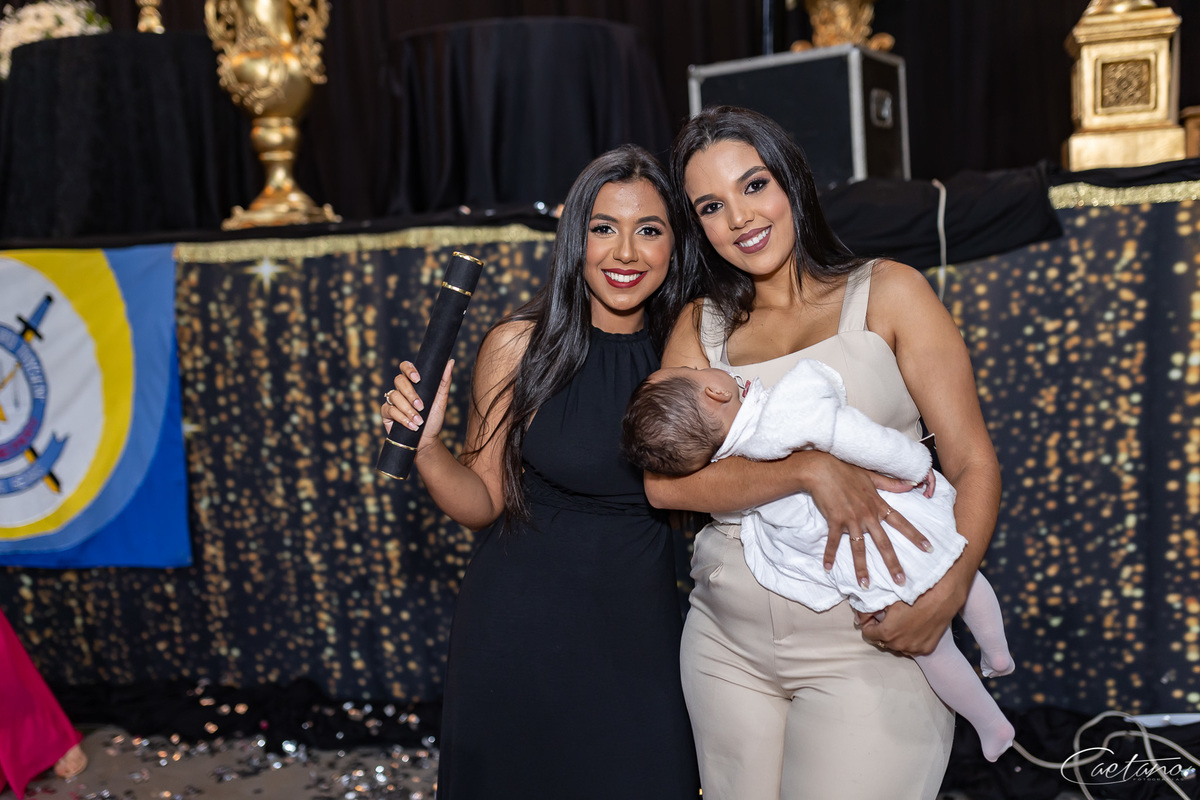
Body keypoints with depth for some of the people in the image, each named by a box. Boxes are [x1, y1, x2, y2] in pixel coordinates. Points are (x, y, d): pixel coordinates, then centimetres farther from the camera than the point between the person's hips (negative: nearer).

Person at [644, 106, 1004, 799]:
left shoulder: (887, 292, 0)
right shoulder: (701, 327, 7)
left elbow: (974, 462, -4)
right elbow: (664, 480, -8)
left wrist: (949, 590, -21)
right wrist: (811, 469, -22)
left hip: (866, 645, -3)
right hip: (728, 646, 3)